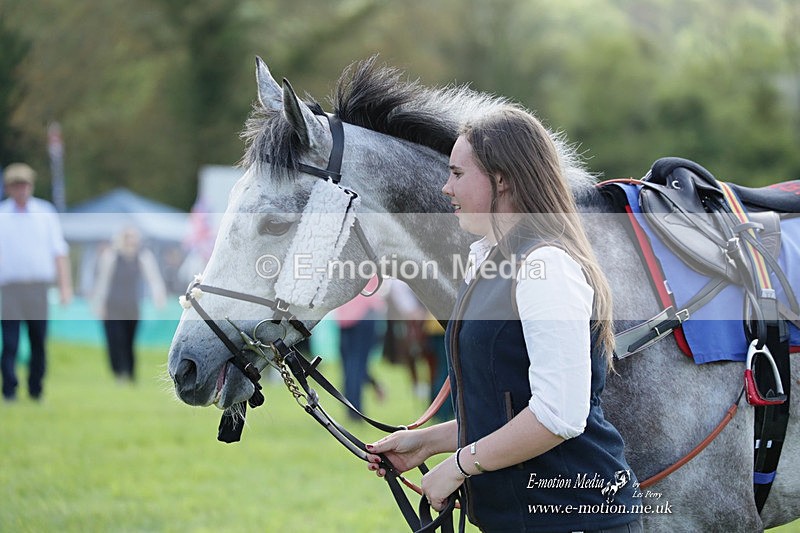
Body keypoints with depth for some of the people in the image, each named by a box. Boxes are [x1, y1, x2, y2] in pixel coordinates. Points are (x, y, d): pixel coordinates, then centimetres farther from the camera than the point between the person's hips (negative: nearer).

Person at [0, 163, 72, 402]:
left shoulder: (45, 212, 10)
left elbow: (59, 251, 10)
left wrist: (65, 286, 2)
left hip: (39, 287, 2)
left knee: (39, 343, 4)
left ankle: (36, 389, 14)